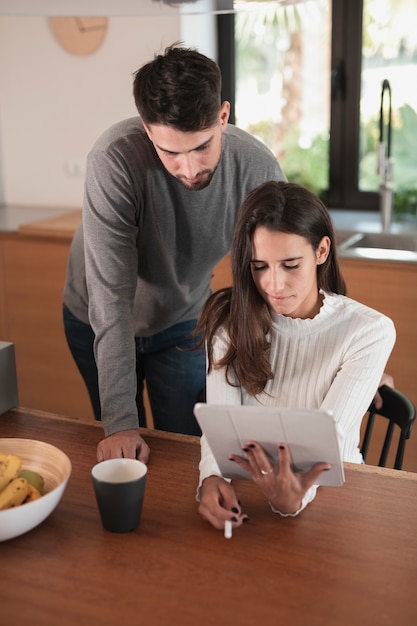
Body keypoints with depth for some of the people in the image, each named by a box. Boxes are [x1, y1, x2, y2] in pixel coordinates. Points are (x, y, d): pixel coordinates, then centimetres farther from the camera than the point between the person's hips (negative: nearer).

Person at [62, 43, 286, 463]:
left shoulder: (259, 169, -26)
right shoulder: (115, 158, -35)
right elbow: (111, 295, -34)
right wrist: (120, 422, -35)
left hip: (183, 320, 1)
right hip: (97, 324, -1)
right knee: (120, 455, 16)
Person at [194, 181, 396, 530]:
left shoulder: (369, 331, -11)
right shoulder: (229, 318, -5)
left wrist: (294, 498, -38)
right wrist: (212, 477, -35)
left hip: (326, 490, -2)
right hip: (247, 479, 2)